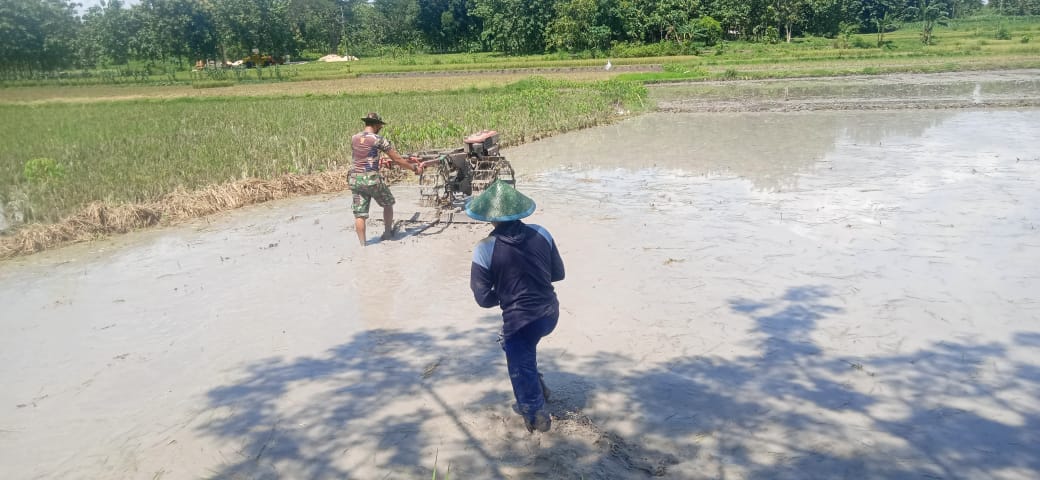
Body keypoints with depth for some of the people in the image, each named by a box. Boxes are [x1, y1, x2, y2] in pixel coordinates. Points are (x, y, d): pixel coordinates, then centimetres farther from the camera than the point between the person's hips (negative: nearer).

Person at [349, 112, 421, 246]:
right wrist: (414, 168, 4)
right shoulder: (378, 139, -9)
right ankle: (388, 233, 30)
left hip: (355, 179, 4)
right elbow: (397, 160, -7)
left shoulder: (353, 138, 7)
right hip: (372, 180, -4)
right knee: (388, 204, 21)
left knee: (359, 214, 6)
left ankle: (362, 244, 4)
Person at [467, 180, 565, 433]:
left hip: (519, 321, -5)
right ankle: (537, 387, 43)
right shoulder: (541, 234, -7)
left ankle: (536, 415, 40)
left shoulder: (484, 250, -17)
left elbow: (483, 298, -11)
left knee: (522, 368, 21)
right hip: (550, 313, 5)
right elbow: (558, 273, 3)